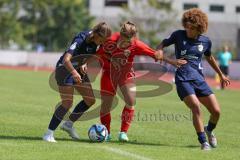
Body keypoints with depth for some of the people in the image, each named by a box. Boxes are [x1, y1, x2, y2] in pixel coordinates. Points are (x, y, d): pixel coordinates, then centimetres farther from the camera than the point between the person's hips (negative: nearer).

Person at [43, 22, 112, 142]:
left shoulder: (96, 41, -7)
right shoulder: (81, 40, -30)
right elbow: (66, 59, -41)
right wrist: (74, 73, -57)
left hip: (78, 70, 8)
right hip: (64, 69, -8)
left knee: (90, 100, 4)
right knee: (67, 103, -15)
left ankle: (68, 124, 20)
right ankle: (49, 134, -7)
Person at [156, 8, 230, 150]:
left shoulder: (205, 41, 6)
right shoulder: (178, 35, -1)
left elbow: (209, 58, 24)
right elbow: (163, 44, 11)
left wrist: (221, 75, 33)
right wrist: (159, 52, -13)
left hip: (199, 79, 3)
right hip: (183, 80, -3)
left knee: (216, 111, -2)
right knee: (196, 107, -24)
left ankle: (209, 130, 31)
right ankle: (203, 142, -13)